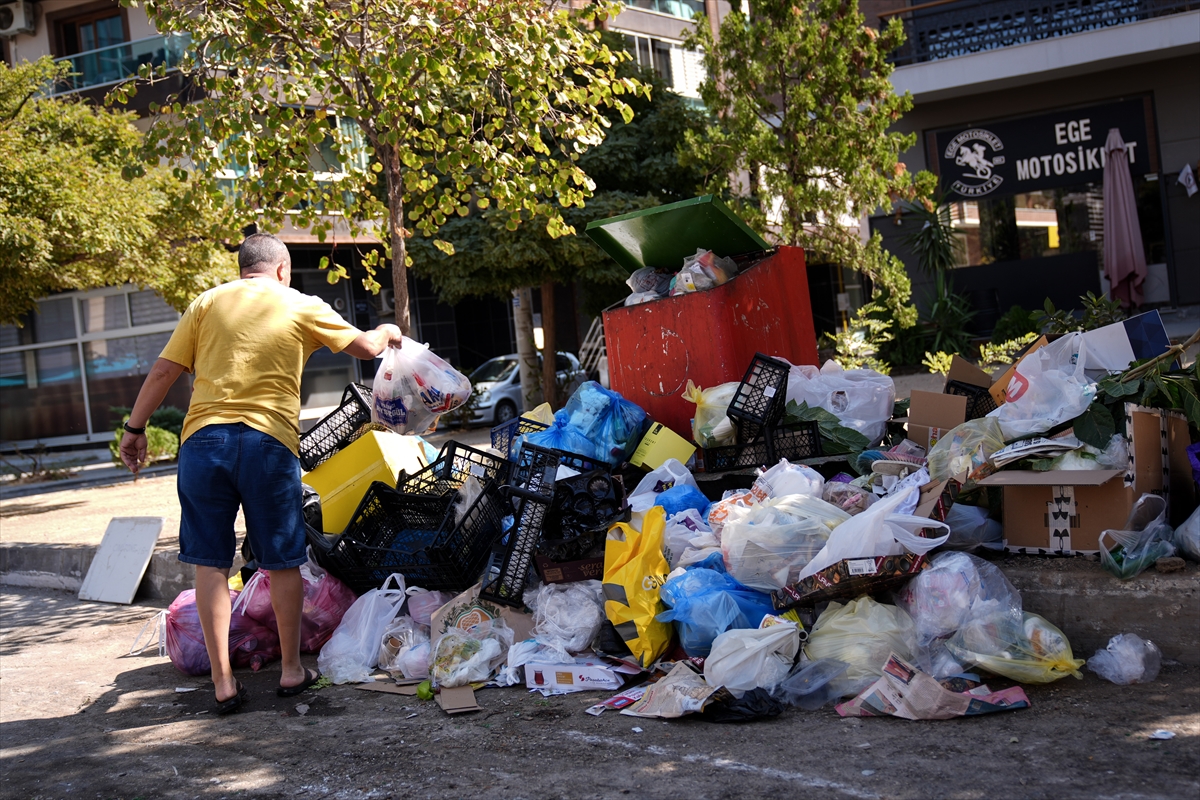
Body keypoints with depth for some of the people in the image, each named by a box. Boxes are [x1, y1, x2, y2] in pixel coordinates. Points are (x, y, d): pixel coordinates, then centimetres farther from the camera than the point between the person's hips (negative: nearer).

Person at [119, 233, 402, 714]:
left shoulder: (208, 303, 13)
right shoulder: (302, 307, 10)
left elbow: (163, 372, 7)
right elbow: (364, 347, 15)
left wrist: (135, 429, 14)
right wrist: (387, 333, 36)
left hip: (204, 438, 1)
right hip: (268, 441, -1)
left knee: (210, 562, 6)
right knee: (282, 561, 12)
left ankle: (223, 682, 6)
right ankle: (292, 670, 22)